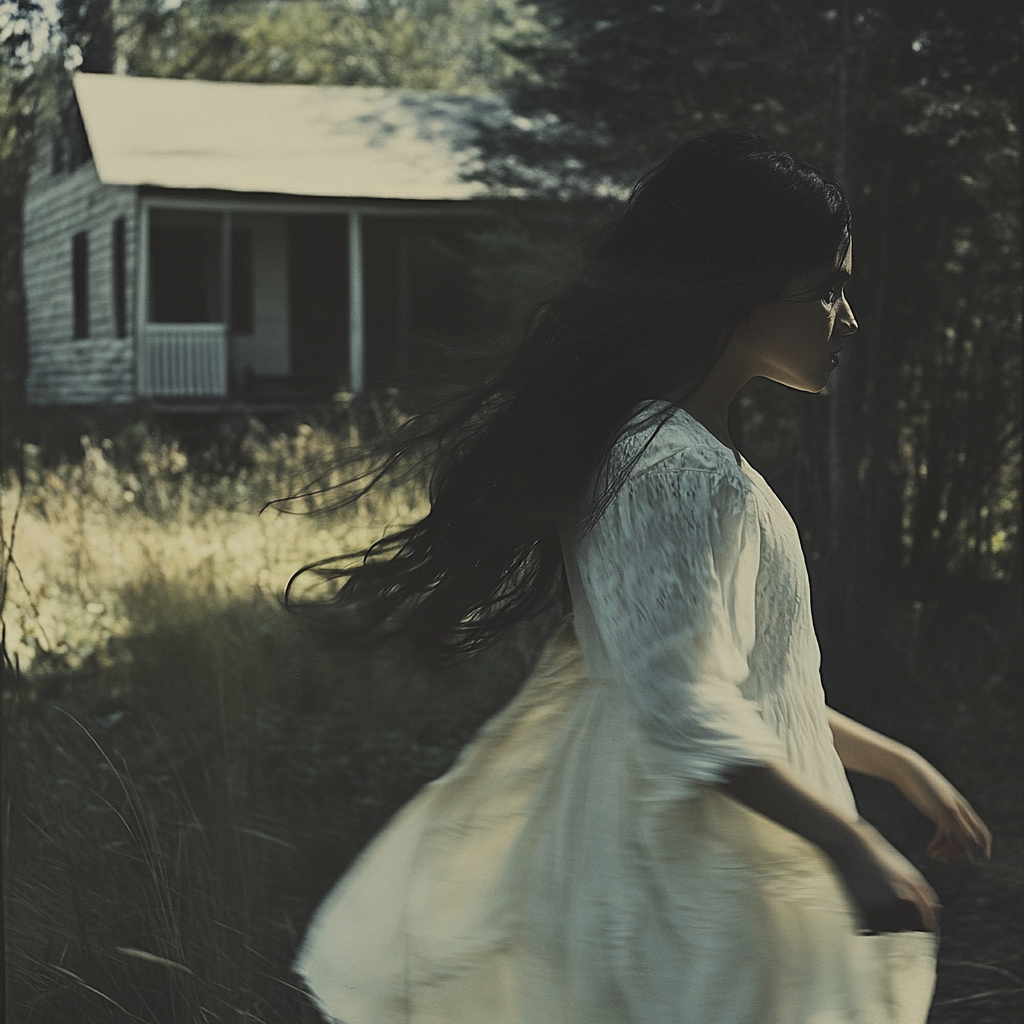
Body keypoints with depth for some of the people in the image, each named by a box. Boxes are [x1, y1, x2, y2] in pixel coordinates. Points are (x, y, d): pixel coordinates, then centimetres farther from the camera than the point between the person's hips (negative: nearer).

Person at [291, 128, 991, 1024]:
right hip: (692, 890, -10)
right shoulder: (681, 472, -19)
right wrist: (849, 841, -27)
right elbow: (685, 709, -27)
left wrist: (898, 765, 21)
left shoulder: (670, 451, 14)